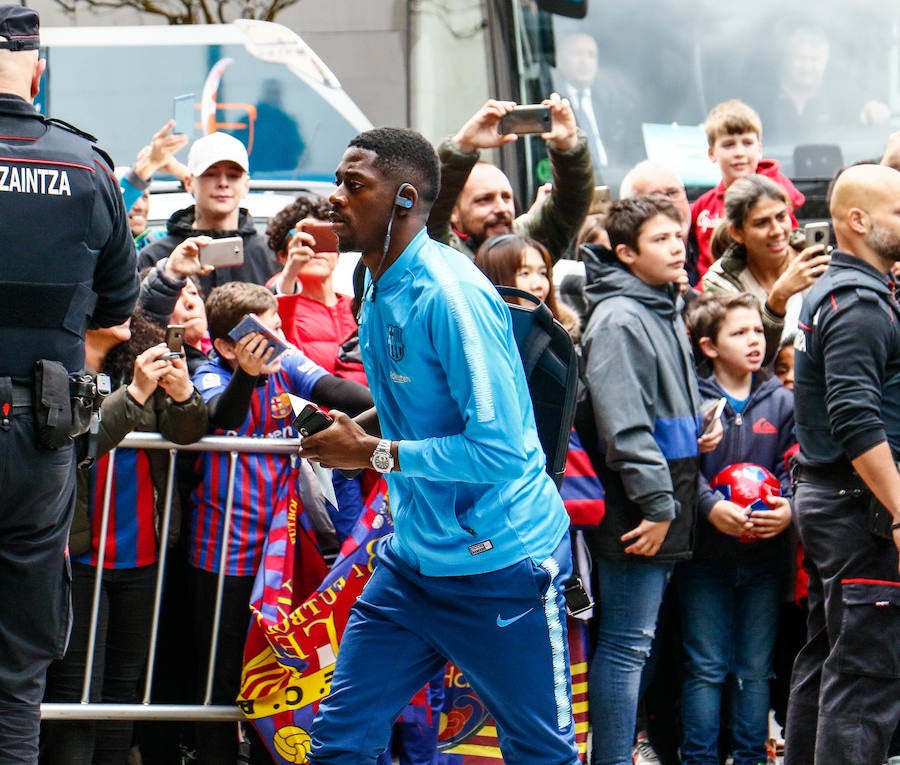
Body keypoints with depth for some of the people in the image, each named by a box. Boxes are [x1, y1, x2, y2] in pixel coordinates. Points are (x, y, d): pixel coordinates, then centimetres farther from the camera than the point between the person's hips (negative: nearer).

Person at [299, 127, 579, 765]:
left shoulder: (451, 294, -21)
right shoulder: (379, 287, 7)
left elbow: (498, 448, -26)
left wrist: (372, 453, -20)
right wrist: (343, 428, 5)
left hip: (501, 564, -8)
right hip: (413, 558, 9)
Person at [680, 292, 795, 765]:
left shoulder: (781, 402, 6)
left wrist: (788, 509, -16)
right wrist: (712, 508, -27)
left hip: (765, 553, 3)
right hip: (705, 553, -3)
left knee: (756, 668, 10)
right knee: (706, 667, 2)